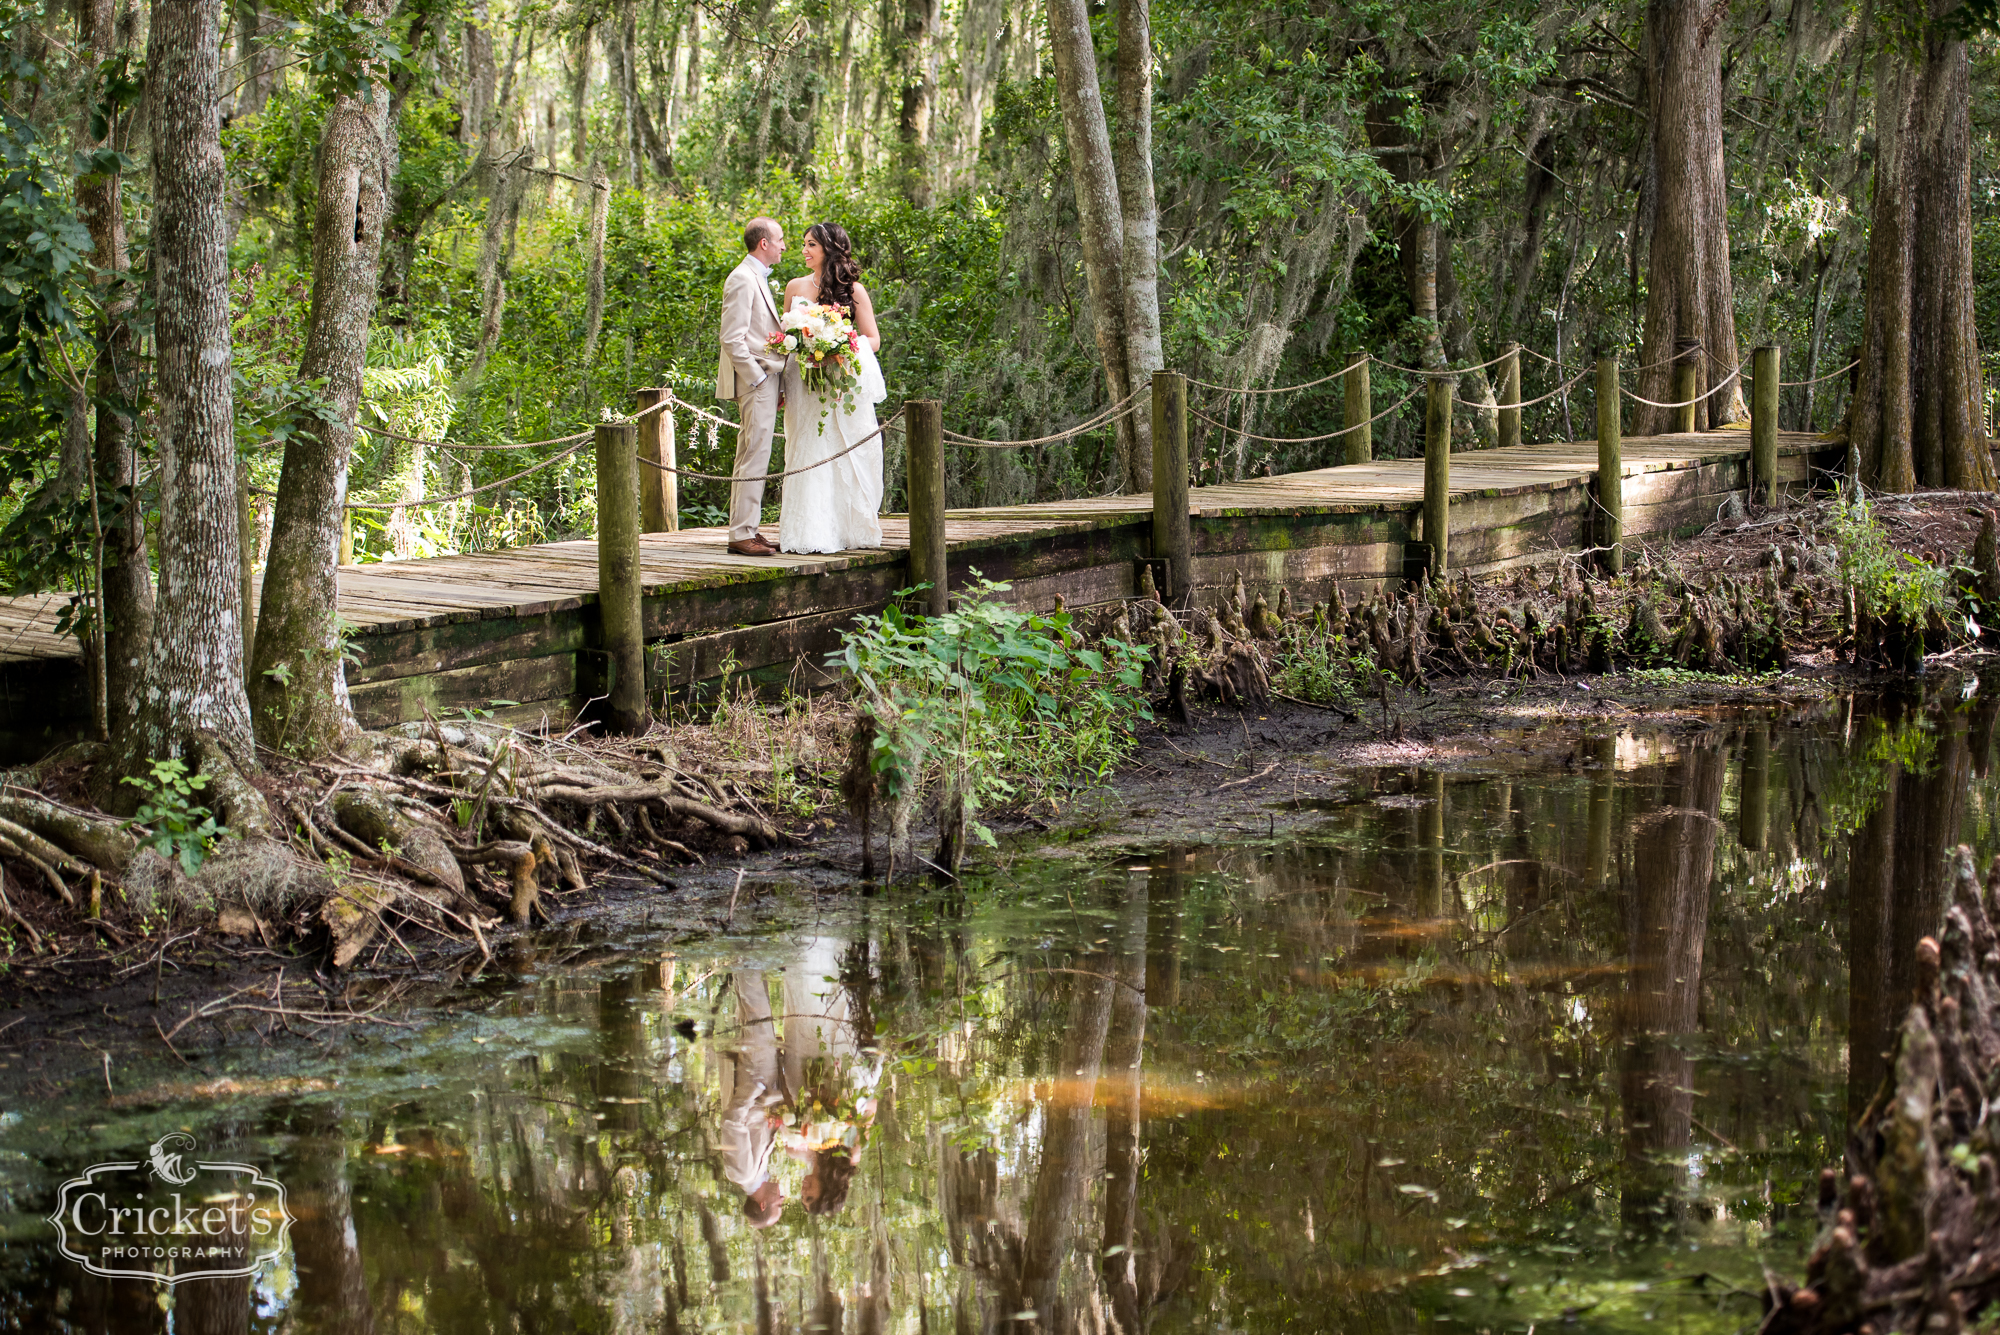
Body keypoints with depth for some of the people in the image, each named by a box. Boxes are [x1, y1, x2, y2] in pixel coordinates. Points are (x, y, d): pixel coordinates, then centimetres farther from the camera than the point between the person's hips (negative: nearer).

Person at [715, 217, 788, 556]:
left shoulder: (758, 278, 19)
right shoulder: (742, 279, -13)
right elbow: (732, 339, -18)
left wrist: (777, 384, 17)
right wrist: (760, 379, -17)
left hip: (766, 382, 10)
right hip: (755, 380, -10)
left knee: (752, 459, 12)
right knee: (754, 459, -10)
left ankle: (746, 531, 16)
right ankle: (742, 534, -9)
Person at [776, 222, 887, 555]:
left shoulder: (853, 290, 2)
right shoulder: (795, 287, 11)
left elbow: (873, 339, 3)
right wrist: (780, 385, 5)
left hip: (844, 385, -2)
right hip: (804, 385, 2)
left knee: (845, 455, -3)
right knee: (808, 457, -2)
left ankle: (847, 530, 3)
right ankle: (810, 533, -1)